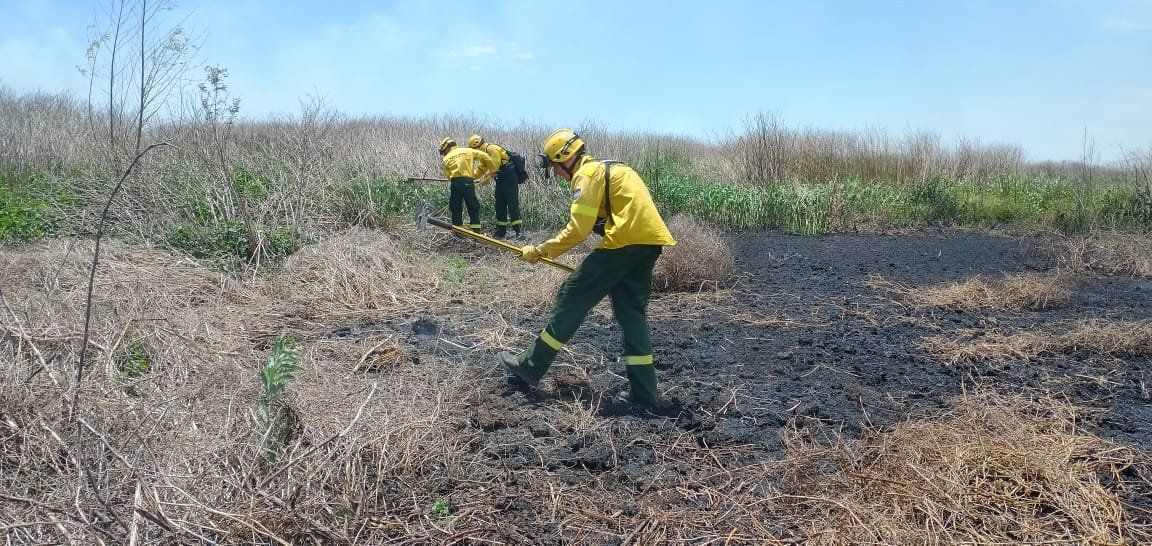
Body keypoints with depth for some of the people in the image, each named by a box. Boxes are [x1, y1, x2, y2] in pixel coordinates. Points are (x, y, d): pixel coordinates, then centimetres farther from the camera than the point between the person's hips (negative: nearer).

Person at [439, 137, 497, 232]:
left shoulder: (446, 158, 15)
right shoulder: (468, 151, 16)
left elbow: (448, 175, 9)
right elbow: (485, 157, 9)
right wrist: (492, 170, 16)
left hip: (454, 183, 1)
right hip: (468, 182, -1)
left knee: (456, 209, 11)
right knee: (473, 208, 6)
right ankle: (476, 232, 0)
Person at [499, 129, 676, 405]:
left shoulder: (588, 173, -4)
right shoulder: (611, 168, 26)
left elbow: (577, 229, -12)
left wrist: (540, 251, -3)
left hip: (625, 241, -9)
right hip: (649, 242, 9)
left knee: (572, 297, 0)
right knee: (631, 312, 12)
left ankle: (530, 367, 8)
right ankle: (644, 391, 9)